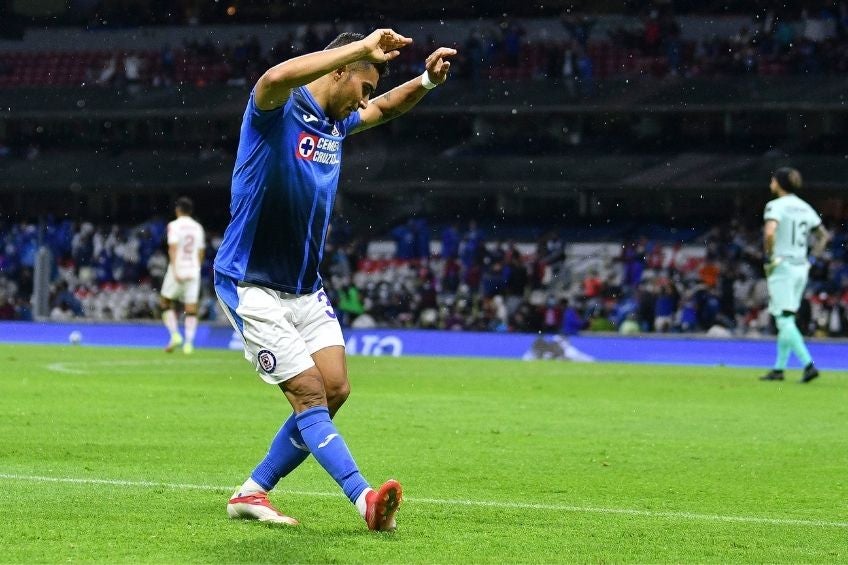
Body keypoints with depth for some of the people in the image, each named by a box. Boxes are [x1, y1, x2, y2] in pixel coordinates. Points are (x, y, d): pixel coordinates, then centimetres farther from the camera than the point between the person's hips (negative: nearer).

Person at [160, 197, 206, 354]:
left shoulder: (174, 225, -5)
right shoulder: (198, 227, 11)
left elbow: (173, 248, -14)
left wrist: (175, 270, -18)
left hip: (177, 270, -4)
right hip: (194, 271, 4)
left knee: (165, 302, 12)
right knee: (191, 308, 3)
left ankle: (175, 334, -1)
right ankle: (189, 343, -4)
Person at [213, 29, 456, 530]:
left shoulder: (336, 123, 10)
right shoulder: (277, 111, -15)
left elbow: (385, 109, 30)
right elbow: (275, 78, -41)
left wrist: (427, 80, 9)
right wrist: (362, 48, -41)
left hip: (305, 289, 9)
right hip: (252, 286, -8)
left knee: (335, 390, 0)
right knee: (310, 394, -13)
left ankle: (253, 493, 10)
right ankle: (366, 498, -18)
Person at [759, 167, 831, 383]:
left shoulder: (776, 206, -11)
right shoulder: (805, 207, 12)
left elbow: (769, 232, -28)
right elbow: (824, 235, 17)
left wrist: (769, 257, -15)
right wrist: (812, 258, 14)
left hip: (782, 268, -7)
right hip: (801, 268, 7)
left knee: (785, 320, -8)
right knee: (786, 320, 15)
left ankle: (808, 364, -21)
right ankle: (779, 369, 18)